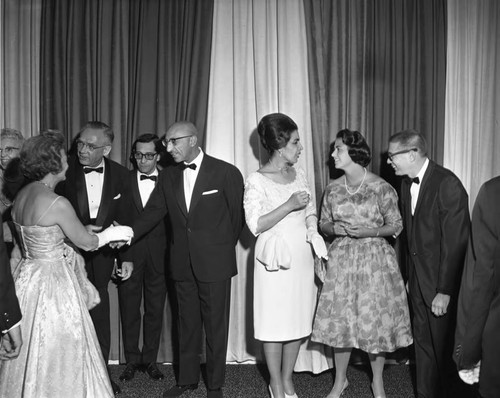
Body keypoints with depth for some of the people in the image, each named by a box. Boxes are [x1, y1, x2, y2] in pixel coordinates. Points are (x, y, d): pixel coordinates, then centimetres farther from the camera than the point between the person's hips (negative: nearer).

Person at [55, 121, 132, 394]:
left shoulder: (120, 175, -4)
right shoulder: (64, 171, -13)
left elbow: (124, 220, 3)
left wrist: (126, 256, 3)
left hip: (101, 258, 3)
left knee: (99, 318, 15)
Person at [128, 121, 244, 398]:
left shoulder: (226, 173, -8)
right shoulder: (168, 176, 6)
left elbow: (237, 216, -1)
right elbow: (152, 213, 2)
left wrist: (221, 249, 5)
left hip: (214, 264, -4)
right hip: (182, 264, 4)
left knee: (215, 325, 7)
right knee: (186, 324, 15)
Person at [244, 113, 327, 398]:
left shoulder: (299, 174, 7)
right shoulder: (257, 181, -11)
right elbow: (255, 225, -14)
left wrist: (312, 229, -5)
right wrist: (289, 205, -20)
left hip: (302, 257, 5)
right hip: (275, 259, -5)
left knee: (299, 319, 11)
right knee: (275, 321, 5)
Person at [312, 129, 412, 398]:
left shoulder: (381, 188, -9)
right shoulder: (332, 189, 2)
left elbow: (396, 225, -3)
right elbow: (323, 223, 11)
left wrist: (370, 231, -19)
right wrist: (334, 228, -11)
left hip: (374, 259, -3)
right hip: (341, 260, 3)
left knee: (376, 319, 4)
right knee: (339, 319, 7)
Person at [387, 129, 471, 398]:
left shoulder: (447, 184, -18)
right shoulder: (406, 184, 6)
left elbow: (455, 242, -20)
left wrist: (445, 291, -19)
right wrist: (410, 276, 9)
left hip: (443, 284, -7)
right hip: (418, 283, 7)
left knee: (445, 349, 6)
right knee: (423, 345, 17)